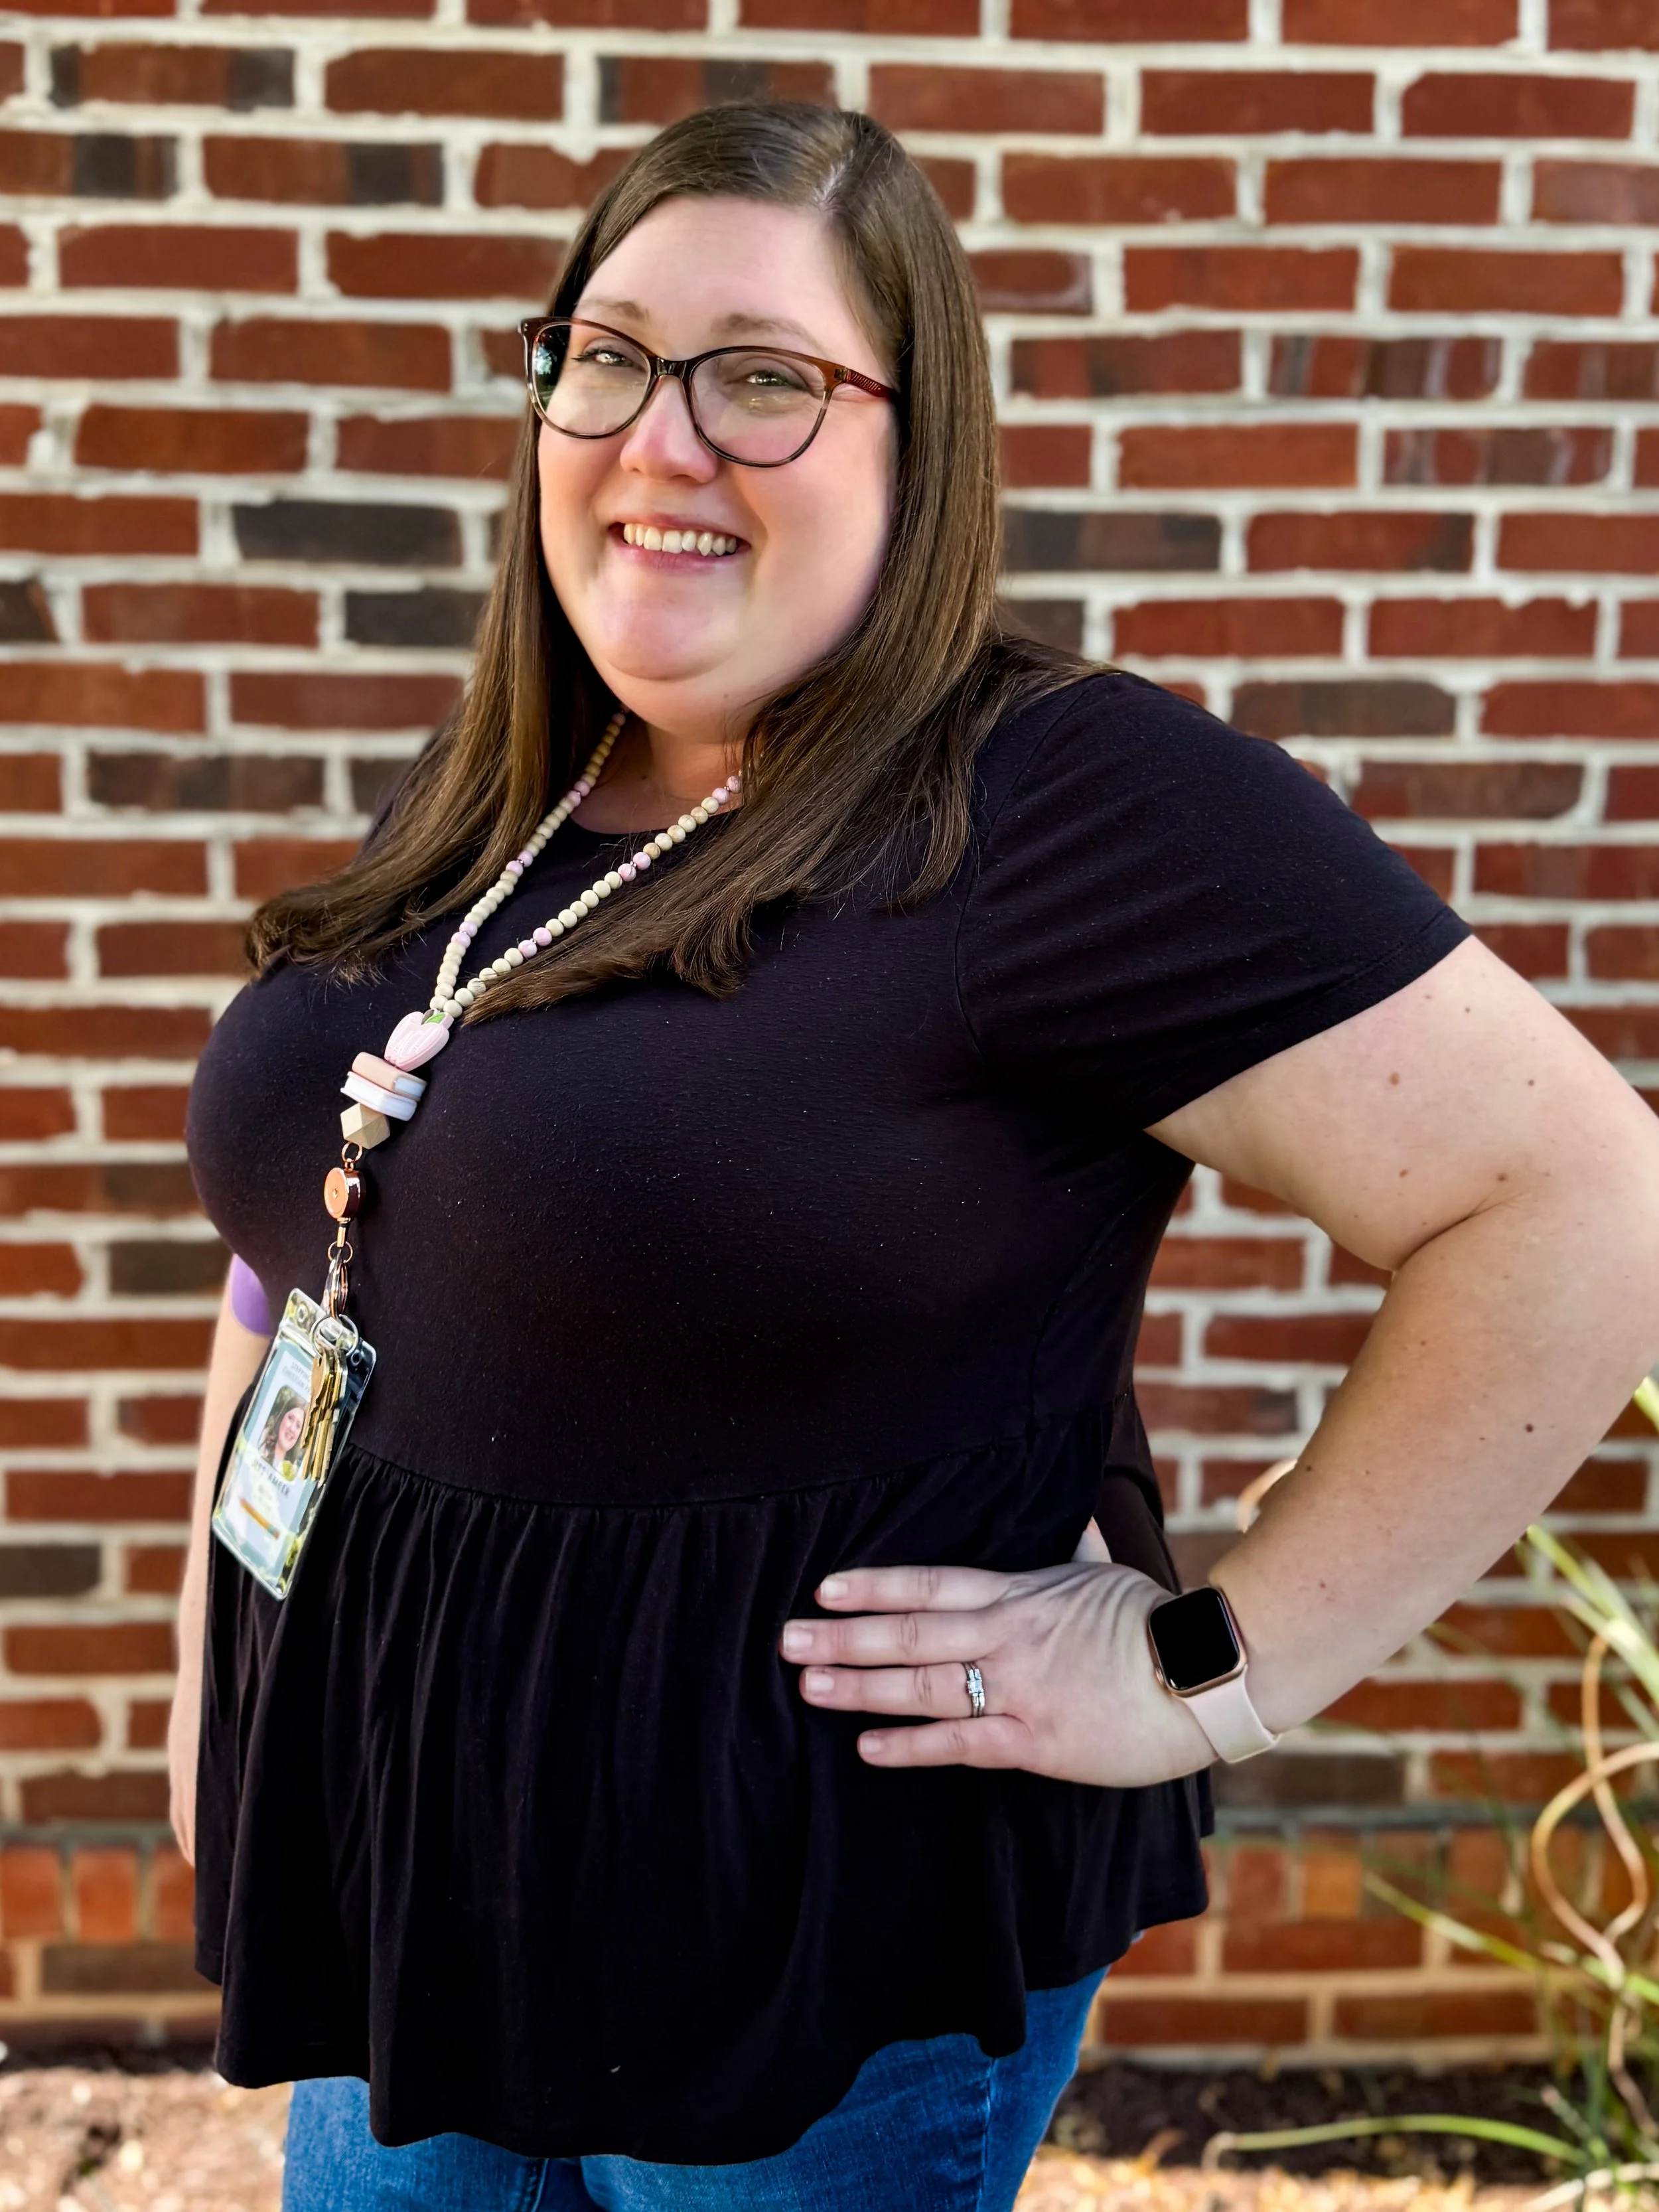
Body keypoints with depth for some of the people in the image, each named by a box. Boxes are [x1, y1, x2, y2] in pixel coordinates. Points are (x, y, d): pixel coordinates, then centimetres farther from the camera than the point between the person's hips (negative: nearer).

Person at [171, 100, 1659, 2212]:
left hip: (821, 1951, -6)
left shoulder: (1072, 802, -20)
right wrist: (213, 1688, 15)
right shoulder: (473, 807, 4)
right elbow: (299, 1252, 14)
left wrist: (1217, 1664, -20)